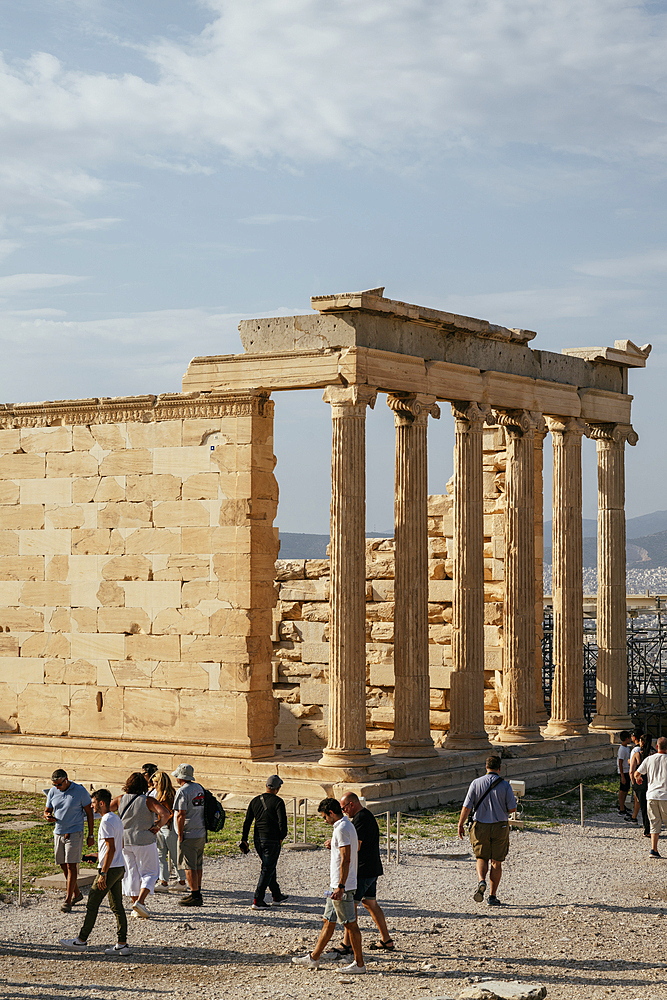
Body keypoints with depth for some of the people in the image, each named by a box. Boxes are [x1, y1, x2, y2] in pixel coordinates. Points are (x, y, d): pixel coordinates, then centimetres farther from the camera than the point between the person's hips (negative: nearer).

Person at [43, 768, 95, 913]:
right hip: (58, 834, 5)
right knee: (64, 866, 9)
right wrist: (48, 816, -15)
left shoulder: (80, 791, -9)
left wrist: (91, 835, -4)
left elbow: (89, 813, -3)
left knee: (71, 866, -9)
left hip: (74, 834, -5)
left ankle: (68, 900, -7)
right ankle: (76, 894, 27)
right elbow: (47, 811, 11)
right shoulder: (52, 792, 3)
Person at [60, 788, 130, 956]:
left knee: (92, 904, 1)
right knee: (117, 906, 8)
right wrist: (100, 855, 26)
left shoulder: (106, 822, -16)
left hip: (109, 869, -9)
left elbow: (111, 849, -21)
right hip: (119, 867, 9)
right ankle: (122, 944, 6)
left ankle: (81, 940, 10)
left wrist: (103, 873, -21)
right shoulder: (116, 819, 14)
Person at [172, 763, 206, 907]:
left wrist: (180, 835, -14)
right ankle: (197, 893, 24)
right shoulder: (199, 788, 11)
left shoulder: (182, 791, -14)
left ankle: (195, 896, -4)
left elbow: (181, 815, -20)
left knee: (190, 867, -4)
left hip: (189, 835, -8)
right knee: (198, 865, 16)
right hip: (201, 833, 8)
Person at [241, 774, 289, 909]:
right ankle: (258, 901, -7)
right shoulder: (277, 802, -11)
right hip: (272, 841, -7)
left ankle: (277, 895, 34)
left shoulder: (255, 800, 7)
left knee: (269, 867, 21)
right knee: (267, 870, -2)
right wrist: (282, 837, -1)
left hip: (258, 840, 7)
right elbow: (282, 822, -17)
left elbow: (247, 821, 8)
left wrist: (244, 840, 11)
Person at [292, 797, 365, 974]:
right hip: (338, 884, 11)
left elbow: (345, 859, -24)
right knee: (328, 921, 15)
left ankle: (359, 963, 1)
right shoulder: (346, 826, 14)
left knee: (350, 923, -4)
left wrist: (340, 886, -26)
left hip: (343, 886, -11)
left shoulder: (341, 829, -17)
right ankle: (314, 957, 22)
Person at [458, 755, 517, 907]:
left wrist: (461, 824, 4)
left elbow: (467, 806, -6)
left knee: (481, 858, 14)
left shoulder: (476, 783, -6)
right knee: (496, 862, 9)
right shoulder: (505, 785, -8)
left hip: (480, 826, 0)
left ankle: (481, 880, -15)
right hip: (500, 826, 0)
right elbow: (512, 808, -7)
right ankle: (492, 896, 10)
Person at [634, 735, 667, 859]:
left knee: (655, 824, 8)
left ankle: (654, 849, -2)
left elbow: (637, 773, 6)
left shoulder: (649, 759, 3)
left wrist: (639, 778, 28)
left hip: (651, 795, 3)